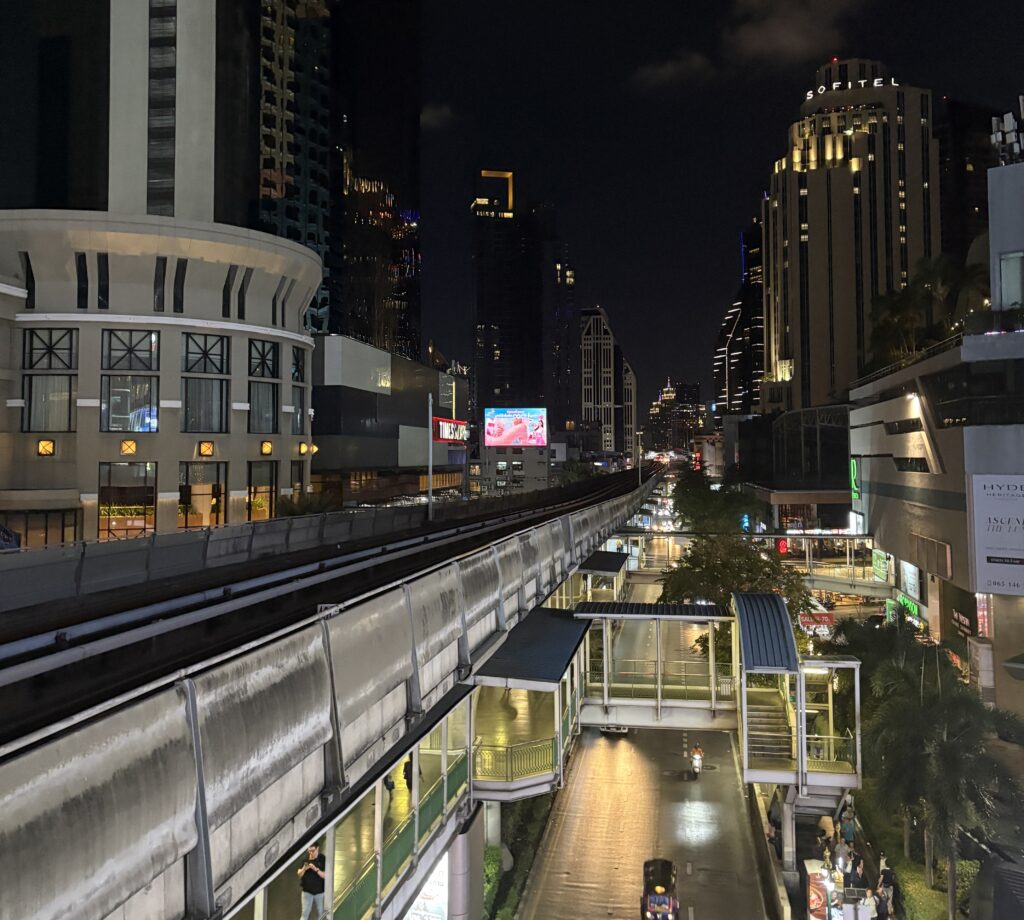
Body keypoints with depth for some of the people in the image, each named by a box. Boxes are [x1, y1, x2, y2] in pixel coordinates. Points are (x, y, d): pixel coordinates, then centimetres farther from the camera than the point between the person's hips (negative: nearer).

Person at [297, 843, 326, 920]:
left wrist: (316, 869, -28)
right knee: (305, 913, 0)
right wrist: (304, 869, -18)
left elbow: (325, 875, -14)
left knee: (320, 913, 8)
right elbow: (299, 874, 4)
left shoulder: (323, 859, -10)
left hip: (320, 891, -2)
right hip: (307, 891, 2)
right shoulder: (305, 859, -2)